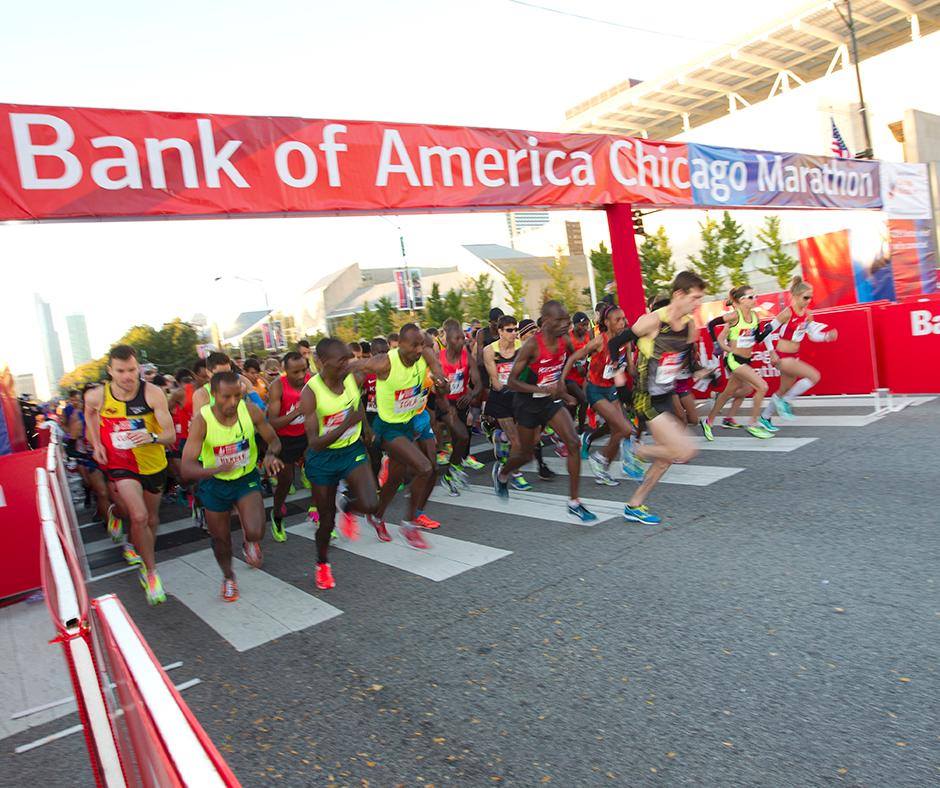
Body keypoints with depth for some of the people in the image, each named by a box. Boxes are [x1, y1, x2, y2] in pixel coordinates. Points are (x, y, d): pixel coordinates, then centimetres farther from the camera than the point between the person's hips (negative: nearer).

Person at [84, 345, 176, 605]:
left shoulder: (153, 394, -22)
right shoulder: (97, 396, -15)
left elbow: (171, 436, -25)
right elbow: (90, 414, 13)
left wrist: (152, 437, -46)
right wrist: (96, 444, 3)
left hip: (153, 464, 1)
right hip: (120, 465, -1)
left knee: (151, 519, 18)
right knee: (139, 517, -19)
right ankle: (151, 572, -1)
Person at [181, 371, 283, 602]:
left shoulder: (250, 411, -21)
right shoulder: (201, 420, -26)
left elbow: (273, 440, -5)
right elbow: (186, 468, -32)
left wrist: (271, 455, -28)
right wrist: (215, 469, -51)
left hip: (247, 479, 0)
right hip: (214, 483, 0)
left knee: (255, 532, -20)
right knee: (221, 539, 16)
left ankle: (249, 541, 20)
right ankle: (228, 577, 48)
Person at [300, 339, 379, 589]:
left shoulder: (353, 378, -11)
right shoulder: (311, 392, -24)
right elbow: (314, 443, -28)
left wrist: (366, 428, 20)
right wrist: (346, 425, -41)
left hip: (352, 449, 3)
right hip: (323, 458, -3)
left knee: (369, 505, -19)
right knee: (327, 520, 10)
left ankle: (347, 506, 19)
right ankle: (322, 564, 40)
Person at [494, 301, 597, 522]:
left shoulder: (565, 341, -8)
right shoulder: (532, 345, -25)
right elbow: (512, 381, -24)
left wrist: (561, 387, 13)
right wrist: (543, 389, -34)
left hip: (552, 400, 5)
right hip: (528, 403, -4)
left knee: (573, 443, -13)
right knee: (526, 454, 11)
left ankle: (574, 502, -3)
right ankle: (501, 473, 47)